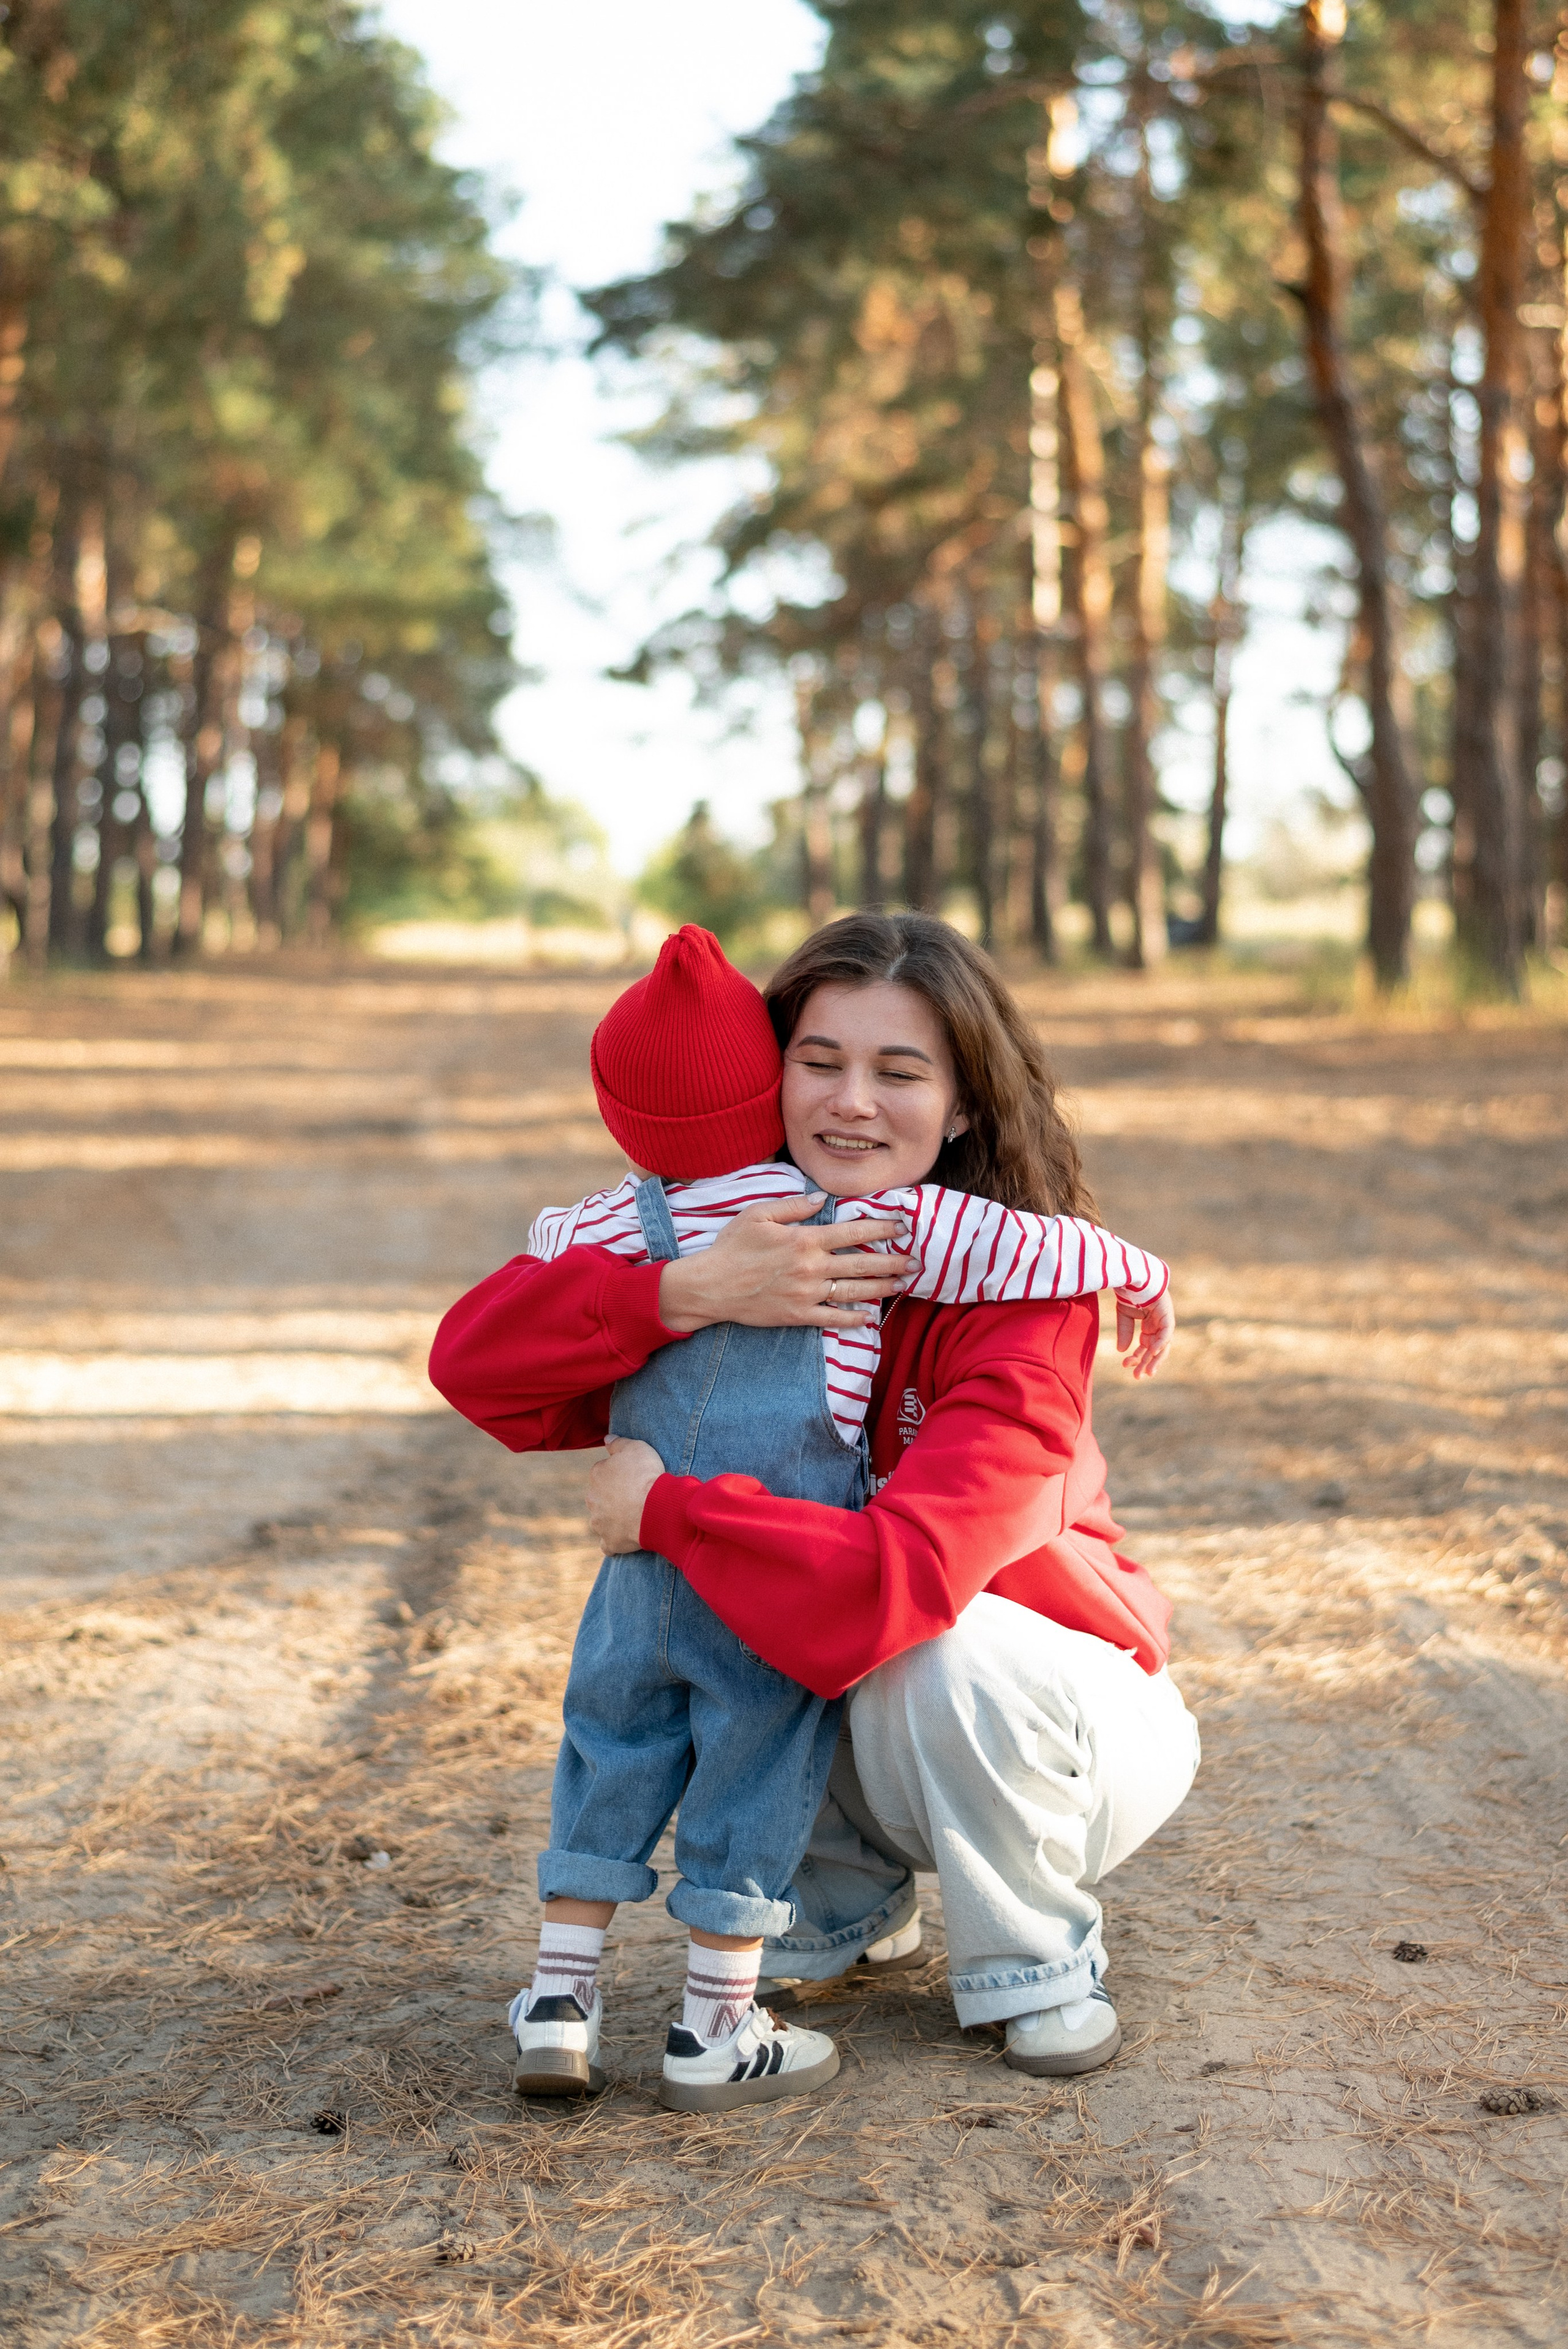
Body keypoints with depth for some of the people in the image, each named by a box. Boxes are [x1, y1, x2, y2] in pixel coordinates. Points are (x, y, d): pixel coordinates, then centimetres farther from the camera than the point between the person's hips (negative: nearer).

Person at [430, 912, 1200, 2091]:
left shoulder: (1025, 1297, -26)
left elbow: (906, 1576, -40)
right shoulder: (752, 1247, -10)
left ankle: (1037, 1962, -5)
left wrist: (663, 1508, -30)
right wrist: (688, 1292, -37)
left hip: (1057, 1724, -5)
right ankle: (843, 1896, 6)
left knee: (938, 1648, -35)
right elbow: (476, 1357, -22)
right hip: (851, 1735, 5)